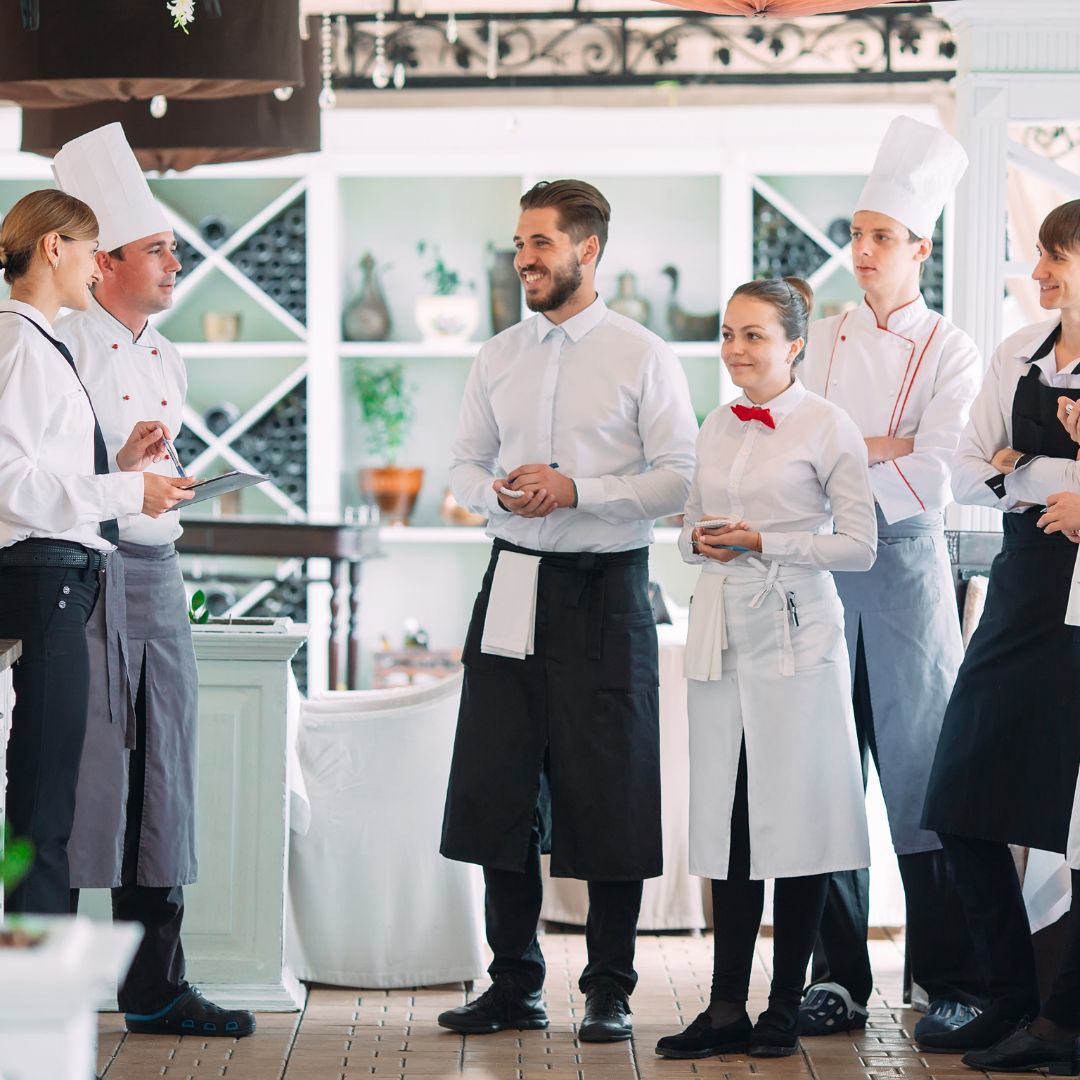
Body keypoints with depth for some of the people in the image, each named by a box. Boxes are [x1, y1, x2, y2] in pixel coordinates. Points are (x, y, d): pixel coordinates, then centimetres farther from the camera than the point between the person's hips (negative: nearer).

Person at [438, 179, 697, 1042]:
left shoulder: (642, 357, -4)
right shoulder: (498, 358, 11)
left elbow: (680, 478, -8)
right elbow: (465, 465, 17)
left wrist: (577, 490, -17)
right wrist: (497, 490, -6)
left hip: (604, 590, -5)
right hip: (514, 582, 5)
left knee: (609, 798, 1)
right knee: (499, 793, 6)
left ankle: (609, 992, 12)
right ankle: (515, 986, 18)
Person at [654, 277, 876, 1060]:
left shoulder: (828, 429, -5)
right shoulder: (717, 428, 12)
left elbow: (859, 546, -7)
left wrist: (761, 542, -13)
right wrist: (702, 541, -2)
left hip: (794, 636, -5)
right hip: (723, 635, 5)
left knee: (795, 818, -1)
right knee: (727, 819, 5)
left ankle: (786, 1006, 8)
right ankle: (727, 1009, 9)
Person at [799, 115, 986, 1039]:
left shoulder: (950, 352, 1)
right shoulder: (825, 341, 14)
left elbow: (932, 476, -10)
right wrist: (884, 450, -4)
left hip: (905, 560, -3)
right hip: (823, 565, 4)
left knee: (922, 771, -4)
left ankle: (953, 986, 1)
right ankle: (839, 976, 10)